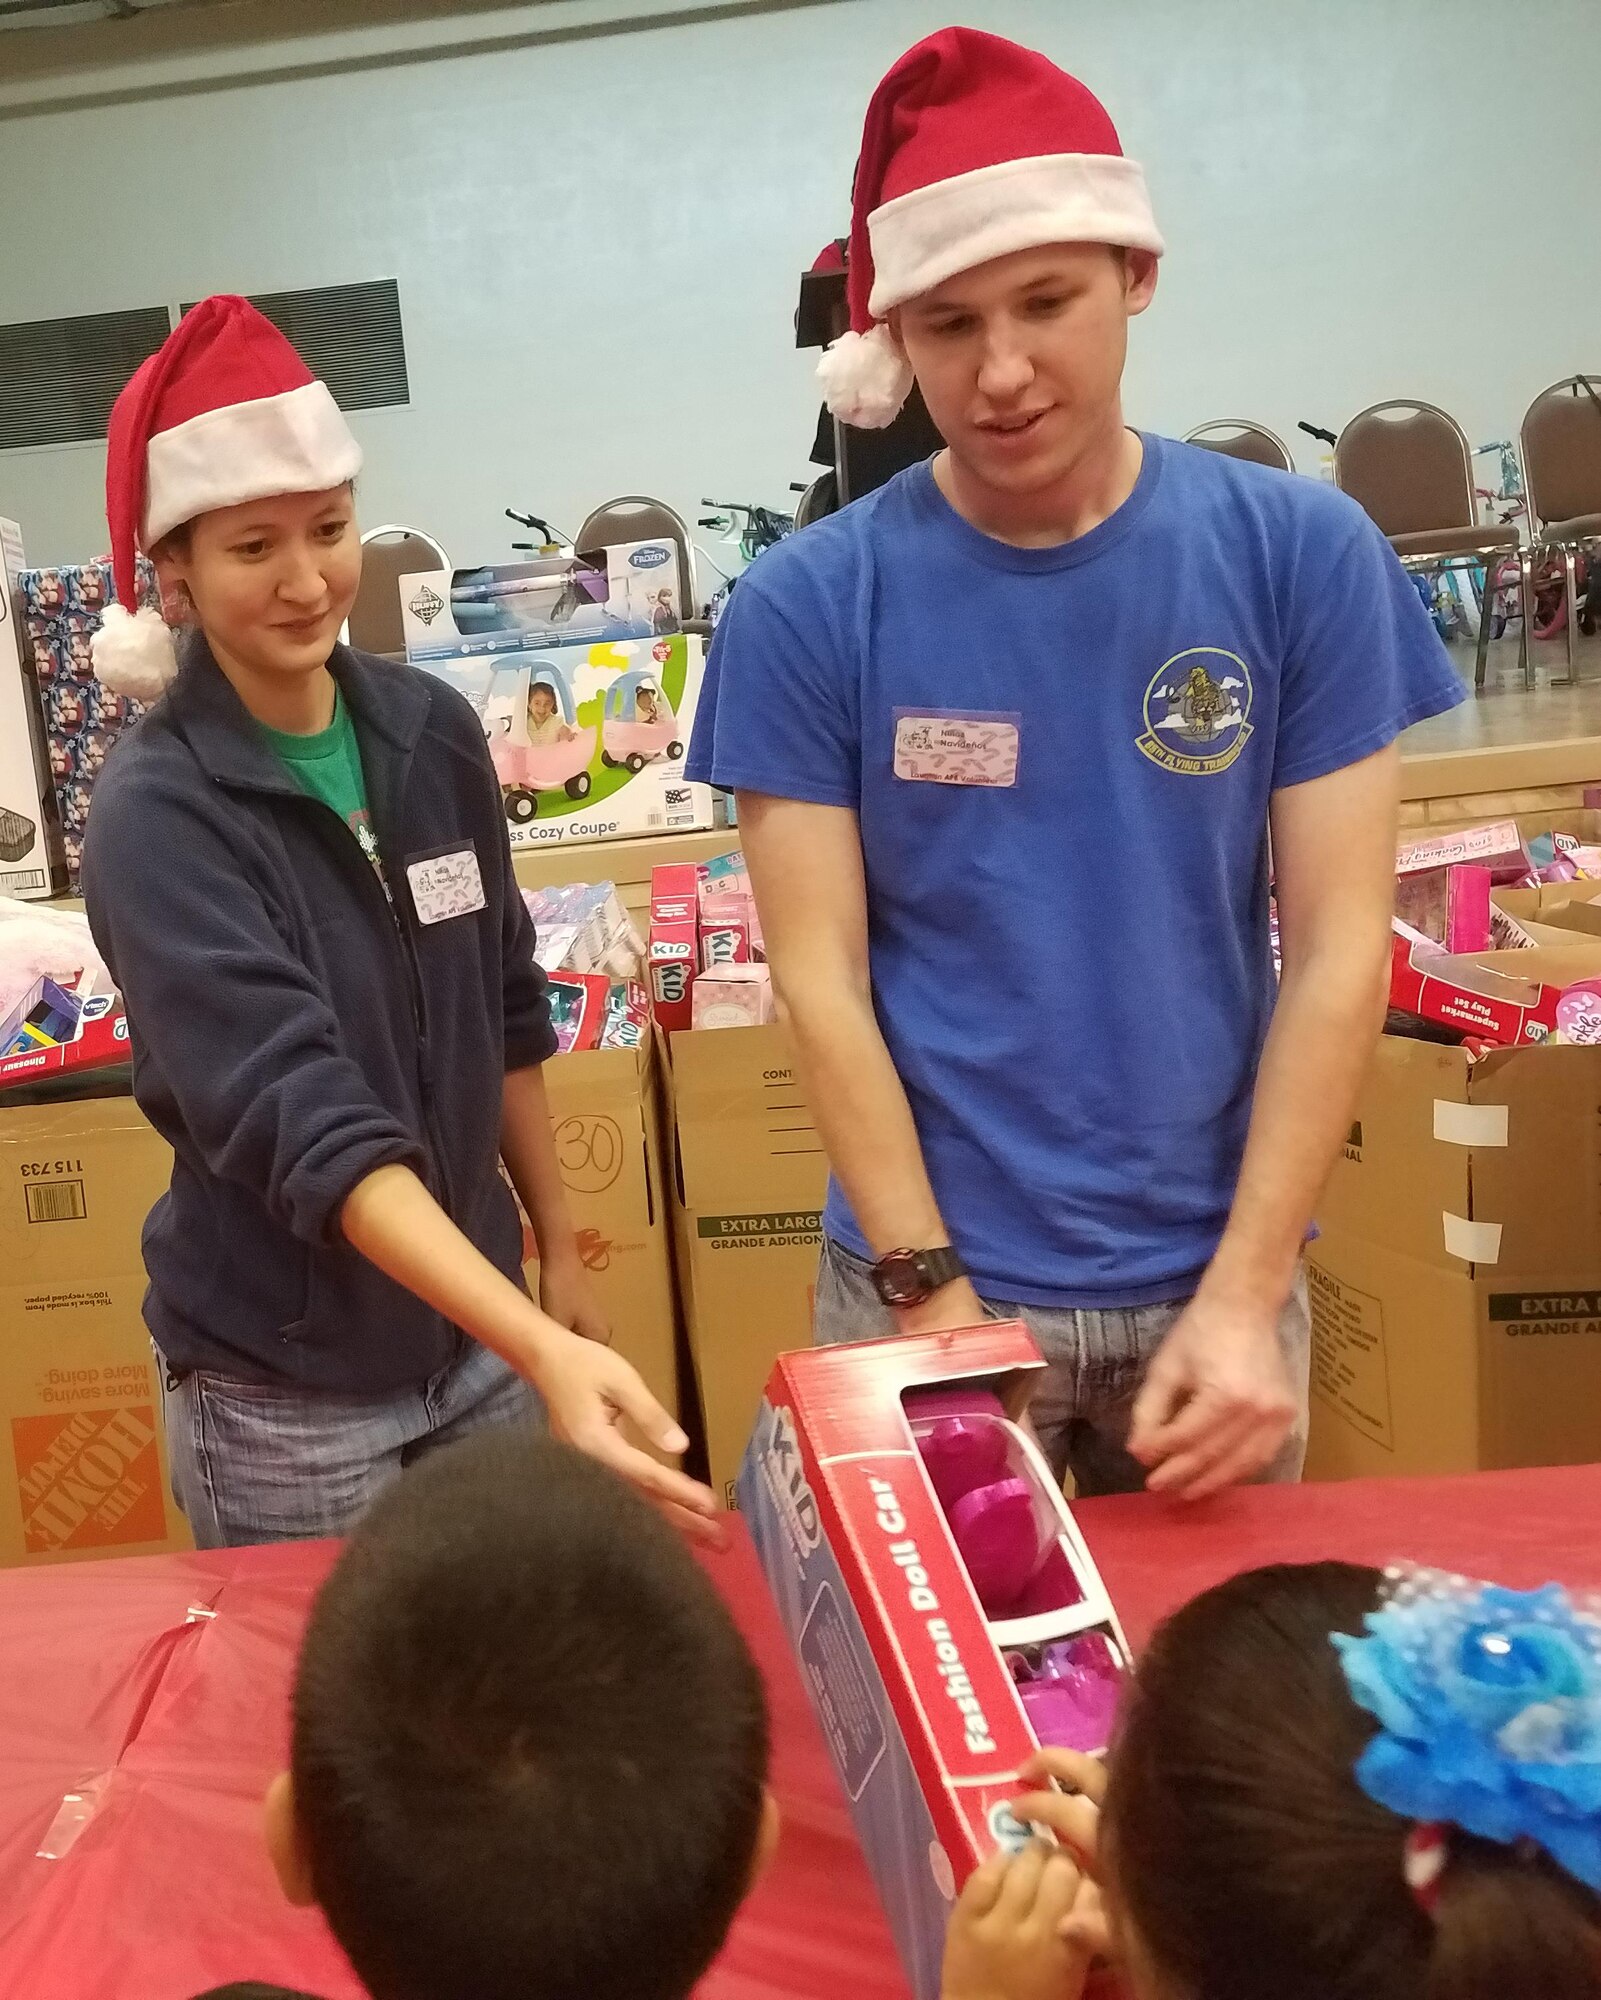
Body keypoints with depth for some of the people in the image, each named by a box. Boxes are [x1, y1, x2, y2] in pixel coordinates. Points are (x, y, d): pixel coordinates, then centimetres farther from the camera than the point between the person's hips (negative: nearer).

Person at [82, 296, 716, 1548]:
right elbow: (303, 1120, -29)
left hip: (475, 1332, 5)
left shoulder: (433, 732, -4)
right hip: (285, 1387, -4)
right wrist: (545, 1351, -39)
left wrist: (557, 1252, 10)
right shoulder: (158, 812, -19)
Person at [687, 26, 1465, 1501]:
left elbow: (1339, 947, -7)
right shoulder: (806, 608, -10)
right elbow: (821, 977, -9)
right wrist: (937, 1297, -13)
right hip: (932, 1270, -1)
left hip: (1215, 1269, 2)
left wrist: (1244, 1295, -12)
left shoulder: (1303, 555, -7)